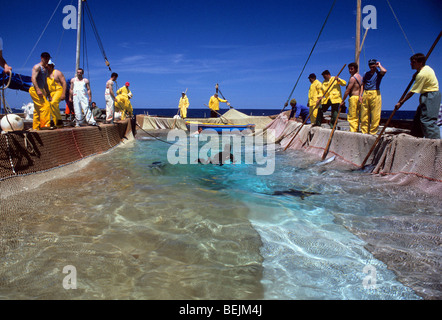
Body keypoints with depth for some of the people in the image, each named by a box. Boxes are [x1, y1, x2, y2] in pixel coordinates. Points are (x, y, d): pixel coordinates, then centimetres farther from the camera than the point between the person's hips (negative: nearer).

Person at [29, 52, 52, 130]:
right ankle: (45, 124, -21)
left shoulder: (45, 69, 22)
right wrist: (38, 89, -27)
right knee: (45, 105, -19)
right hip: (35, 89, -9)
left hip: (40, 90, 9)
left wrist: (48, 94, 23)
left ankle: (36, 127, 12)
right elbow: (33, 78, -16)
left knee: (38, 110, 8)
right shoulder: (37, 67, -5)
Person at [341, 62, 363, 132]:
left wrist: (343, 101, -8)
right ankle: (356, 130, 17)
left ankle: (353, 131, -12)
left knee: (352, 117, -9)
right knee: (356, 117, 13)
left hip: (354, 97, -9)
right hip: (359, 98, 9)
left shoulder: (353, 78, -11)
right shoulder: (360, 76, 18)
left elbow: (347, 90, -12)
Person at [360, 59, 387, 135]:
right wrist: (360, 95, 7)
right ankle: (364, 131, 9)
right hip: (366, 94, 4)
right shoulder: (367, 74, 17)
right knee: (364, 114, 3)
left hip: (375, 94, -4)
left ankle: (373, 132, -1)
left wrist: (379, 65, -1)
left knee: (375, 115, -5)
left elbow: (384, 71, -20)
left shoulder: (378, 73, 4)